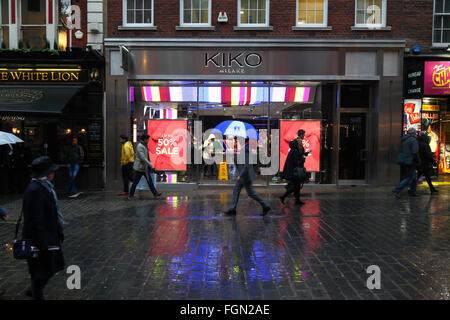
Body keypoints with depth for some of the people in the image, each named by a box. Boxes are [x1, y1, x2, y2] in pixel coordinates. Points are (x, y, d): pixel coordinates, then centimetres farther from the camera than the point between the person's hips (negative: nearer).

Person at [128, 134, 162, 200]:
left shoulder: (144, 146, 12)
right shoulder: (140, 146, -18)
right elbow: (143, 158, -26)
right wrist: (151, 165, -27)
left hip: (145, 167, 10)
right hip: (140, 167, -10)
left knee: (149, 180, 9)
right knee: (136, 182, 0)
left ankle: (155, 193, 12)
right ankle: (131, 196, 11)